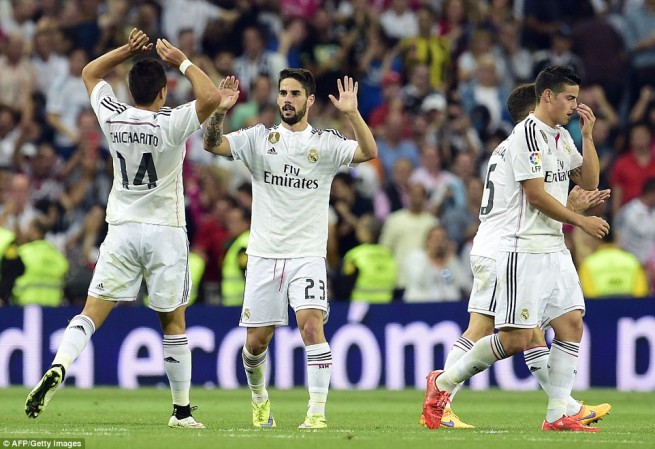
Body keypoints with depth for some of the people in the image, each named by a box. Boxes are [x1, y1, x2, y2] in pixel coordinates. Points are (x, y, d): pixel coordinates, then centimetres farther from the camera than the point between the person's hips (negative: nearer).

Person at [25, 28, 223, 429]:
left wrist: (127, 51, 6)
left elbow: (90, 73, 15)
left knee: (92, 313, 0)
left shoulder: (112, 118, -2)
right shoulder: (171, 124, -13)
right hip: (165, 232, -2)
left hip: (122, 230, 2)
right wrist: (183, 62, -11)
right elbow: (211, 97, -21)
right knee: (174, 322, 8)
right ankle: (182, 410, 12)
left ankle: (58, 368, -26)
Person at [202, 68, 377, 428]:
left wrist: (351, 113, -27)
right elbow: (212, 145, -6)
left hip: (307, 254, -2)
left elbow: (369, 152, -13)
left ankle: (317, 412, -19)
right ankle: (259, 398, 35)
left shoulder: (326, 142, 1)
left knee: (311, 325, -22)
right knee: (256, 341, 6)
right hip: (263, 255, 2)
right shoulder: (259, 138, 5)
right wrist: (220, 111, -24)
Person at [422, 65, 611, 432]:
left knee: (572, 324, -1)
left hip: (555, 250, 9)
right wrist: (582, 221, -11)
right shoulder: (528, 134, -14)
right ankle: (445, 382, 6)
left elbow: (589, 181, 15)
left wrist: (588, 135, 7)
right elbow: (536, 196, -17)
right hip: (524, 250, -9)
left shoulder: (562, 137, 15)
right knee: (515, 339, -9)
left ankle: (558, 415, 2)